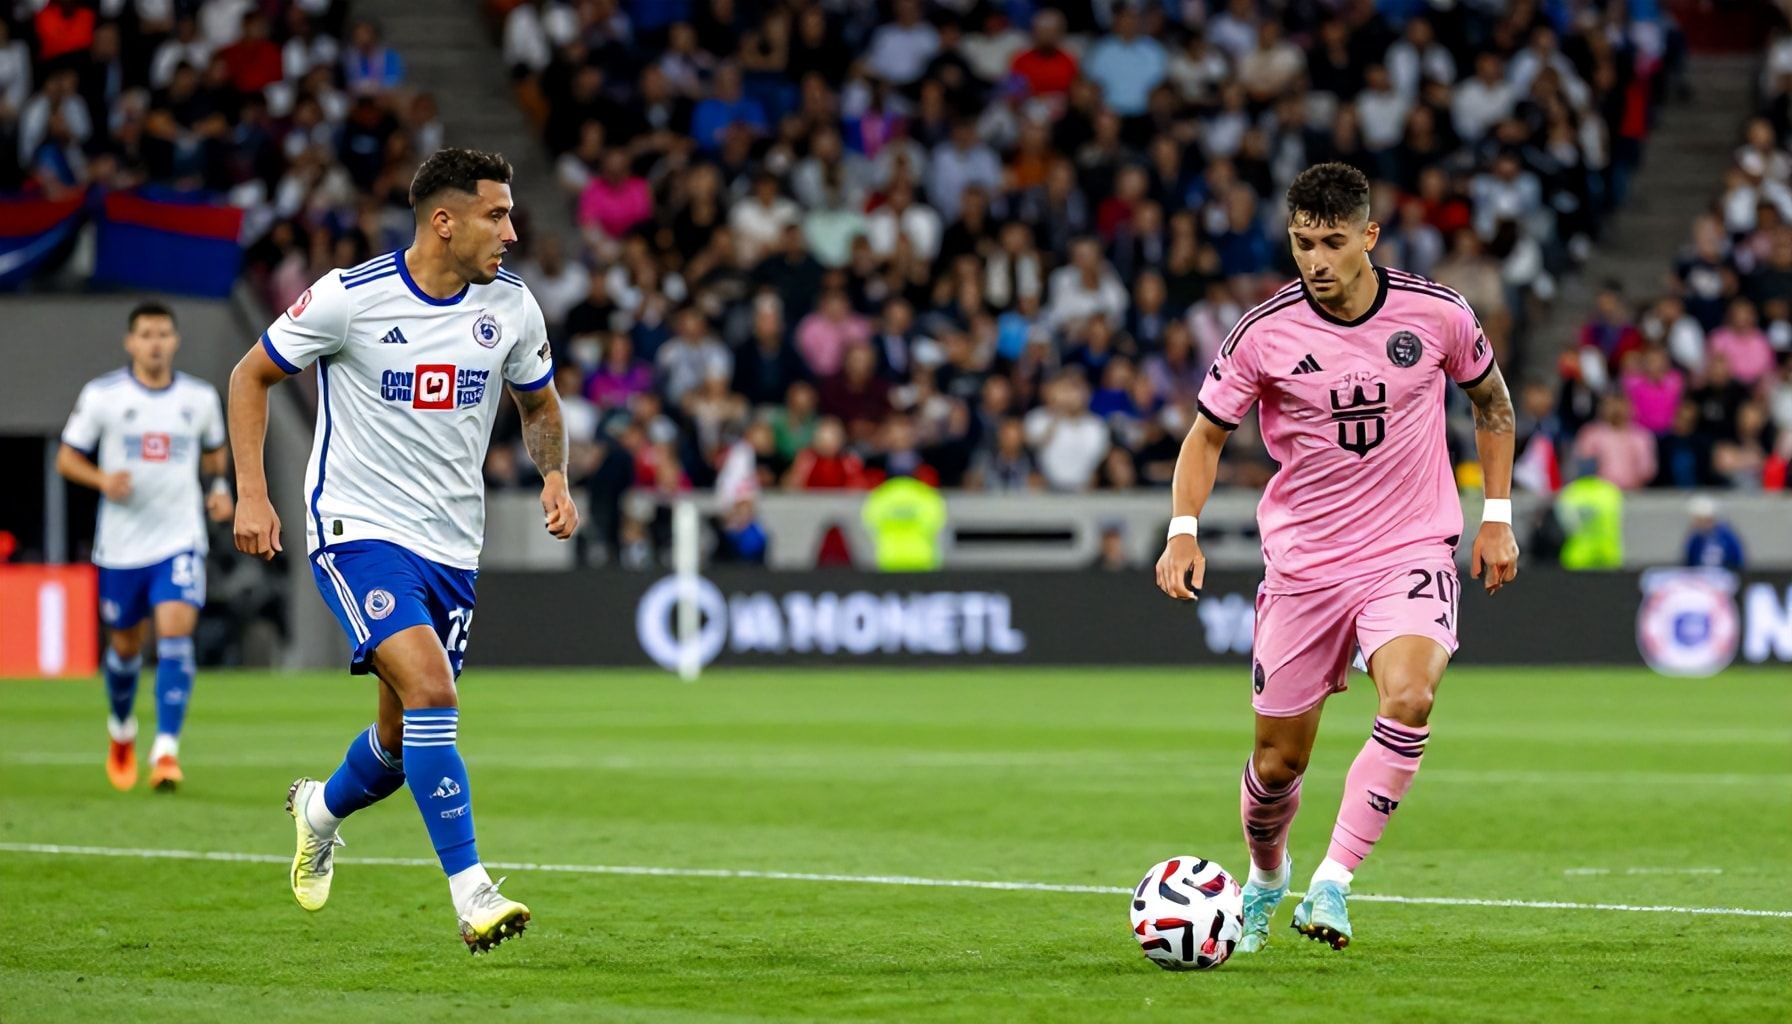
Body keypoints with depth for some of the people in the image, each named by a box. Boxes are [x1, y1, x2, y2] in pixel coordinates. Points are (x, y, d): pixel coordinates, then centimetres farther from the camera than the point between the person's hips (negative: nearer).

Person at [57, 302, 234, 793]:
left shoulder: (201, 397, 4)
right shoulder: (102, 395, -3)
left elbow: (214, 451, 21)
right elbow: (66, 458, 2)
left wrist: (219, 486, 2)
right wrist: (102, 479, -18)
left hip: (180, 539, 0)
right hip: (120, 545, 0)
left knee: (176, 631, -19)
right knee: (125, 645, 12)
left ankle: (166, 751, -22)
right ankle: (121, 728, 41)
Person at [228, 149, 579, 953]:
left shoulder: (510, 306, 0)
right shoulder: (348, 297, -12)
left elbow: (539, 405, 17)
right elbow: (251, 376, 1)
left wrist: (554, 475, -3)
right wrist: (251, 493, -8)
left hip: (451, 546, 5)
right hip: (358, 528, -5)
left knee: (405, 739, 11)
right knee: (430, 688, -25)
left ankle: (321, 810, 45)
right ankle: (471, 892, -22)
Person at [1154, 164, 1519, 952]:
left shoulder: (1436, 314, -7)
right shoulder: (1263, 333, -9)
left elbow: (1491, 400, 13)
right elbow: (1207, 434, 4)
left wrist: (1497, 516, 8)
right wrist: (1183, 529, -12)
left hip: (1412, 553, -1)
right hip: (1302, 562, 1)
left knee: (1408, 697, -30)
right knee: (1279, 759, 6)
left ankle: (1333, 882, -24)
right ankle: (1265, 875, 38)